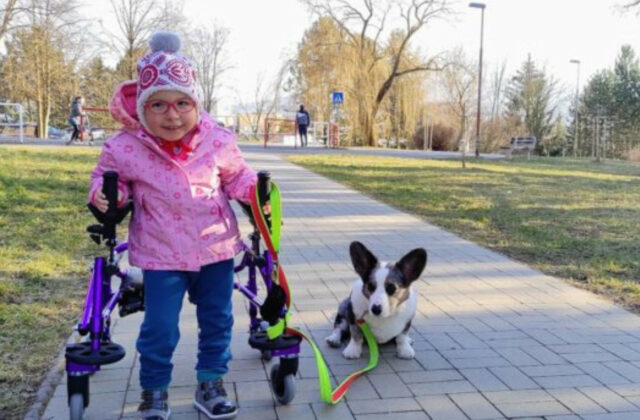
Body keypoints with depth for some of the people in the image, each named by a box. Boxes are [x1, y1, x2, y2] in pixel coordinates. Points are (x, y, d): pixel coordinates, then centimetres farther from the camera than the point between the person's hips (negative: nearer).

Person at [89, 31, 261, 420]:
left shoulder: (218, 141, -8)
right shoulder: (125, 147, -13)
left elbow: (235, 176, 8)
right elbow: (109, 175, 5)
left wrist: (255, 190, -11)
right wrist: (103, 192, -16)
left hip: (216, 247, 2)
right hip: (162, 255, -2)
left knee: (217, 320, 14)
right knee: (159, 328, 1)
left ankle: (211, 383, 34)